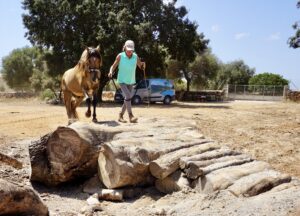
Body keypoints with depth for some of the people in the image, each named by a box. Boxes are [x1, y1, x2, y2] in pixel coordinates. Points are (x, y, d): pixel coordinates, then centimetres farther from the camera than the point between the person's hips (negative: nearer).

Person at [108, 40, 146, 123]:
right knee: (128, 96, -22)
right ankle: (131, 116, -19)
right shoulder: (120, 56, -12)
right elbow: (113, 66, -5)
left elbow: (141, 67, 4)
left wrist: (143, 64, -19)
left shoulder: (135, 57, -6)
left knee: (127, 99, 10)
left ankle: (120, 115, 26)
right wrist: (111, 72, -25)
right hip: (122, 81, -4)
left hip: (131, 81, 4)